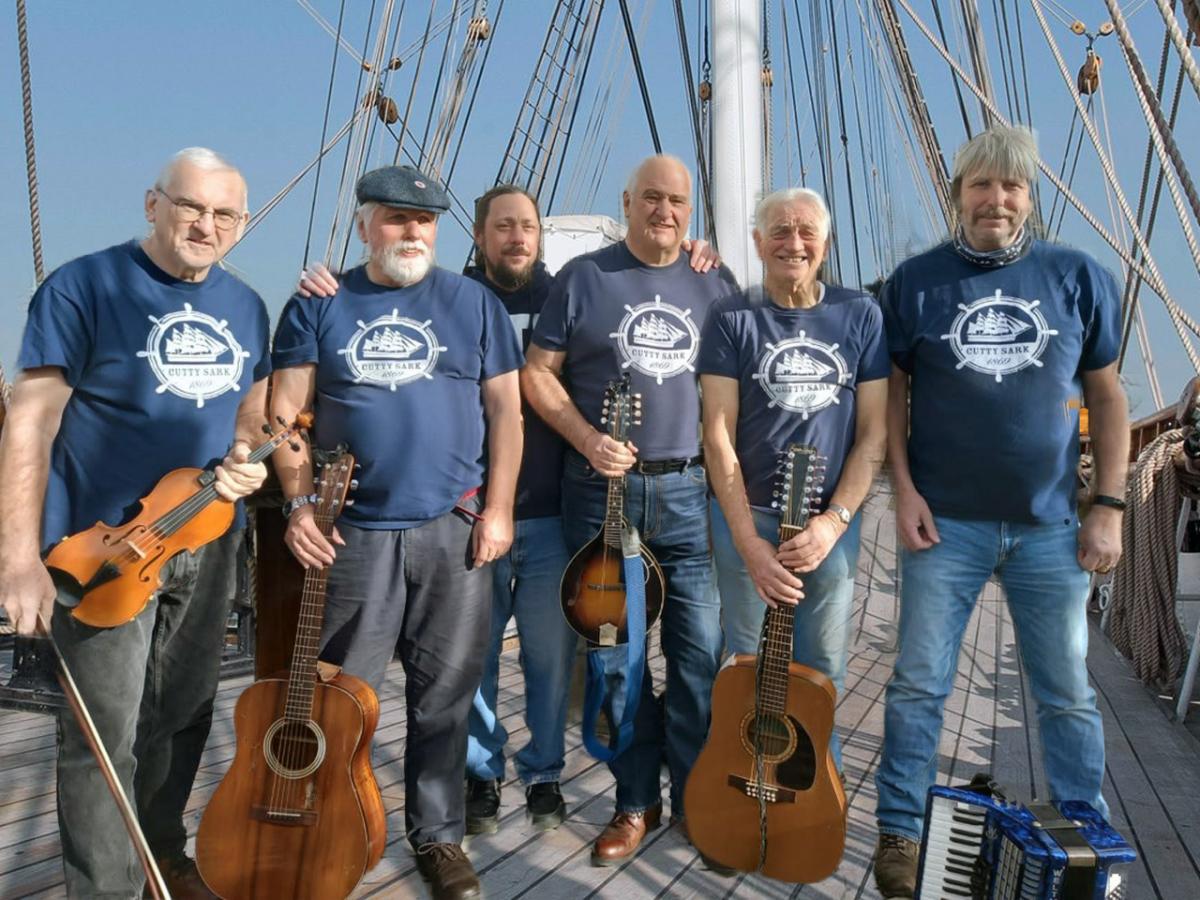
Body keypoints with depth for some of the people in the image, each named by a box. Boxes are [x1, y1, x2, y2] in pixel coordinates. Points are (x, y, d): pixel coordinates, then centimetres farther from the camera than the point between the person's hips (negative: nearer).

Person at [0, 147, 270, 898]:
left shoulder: (246, 307, 7)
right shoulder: (84, 287, -11)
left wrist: (245, 459, -5)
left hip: (210, 544, 6)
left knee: (183, 716, 18)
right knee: (105, 737, 0)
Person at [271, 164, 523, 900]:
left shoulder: (474, 302, 7)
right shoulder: (319, 307, 7)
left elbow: (505, 410, 4)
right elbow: (288, 411, 3)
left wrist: (497, 510, -4)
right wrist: (301, 505, -8)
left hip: (455, 530, 1)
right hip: (354, 531, 0)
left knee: (444, 694, 8)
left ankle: (439, 835, 24)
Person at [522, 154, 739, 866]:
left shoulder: (717, 286, 11)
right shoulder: (584, 277, 3)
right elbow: (539, 372, 1)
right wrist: (586, 440, -13)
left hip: (691, 490, 2)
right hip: (603, 489, -1)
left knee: (701, 649, 2)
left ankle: (697, 798, 20)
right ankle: (637, 801, 21)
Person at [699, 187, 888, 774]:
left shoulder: (860, 317, 4)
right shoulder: (732, 320, -1)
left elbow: (873, 434, 1)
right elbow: (718, 435, -6)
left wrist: (835, 520, -11)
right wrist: (749, 542, -13)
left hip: (832, 521, 2)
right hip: (747, 517, -1)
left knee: (822, 675, 9)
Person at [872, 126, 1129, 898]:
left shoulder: (1080, 277, 3)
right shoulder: (916, 281, 1)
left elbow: (1106, 396, 6)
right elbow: (891, 391, 4)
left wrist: (1110, 505, 0)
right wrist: (904, 489, -6)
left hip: (1052, 525, 1)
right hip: (945, 521, -1)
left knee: (1068, 693, 11)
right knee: (919, 685, 5)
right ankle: (900, 834, 19)